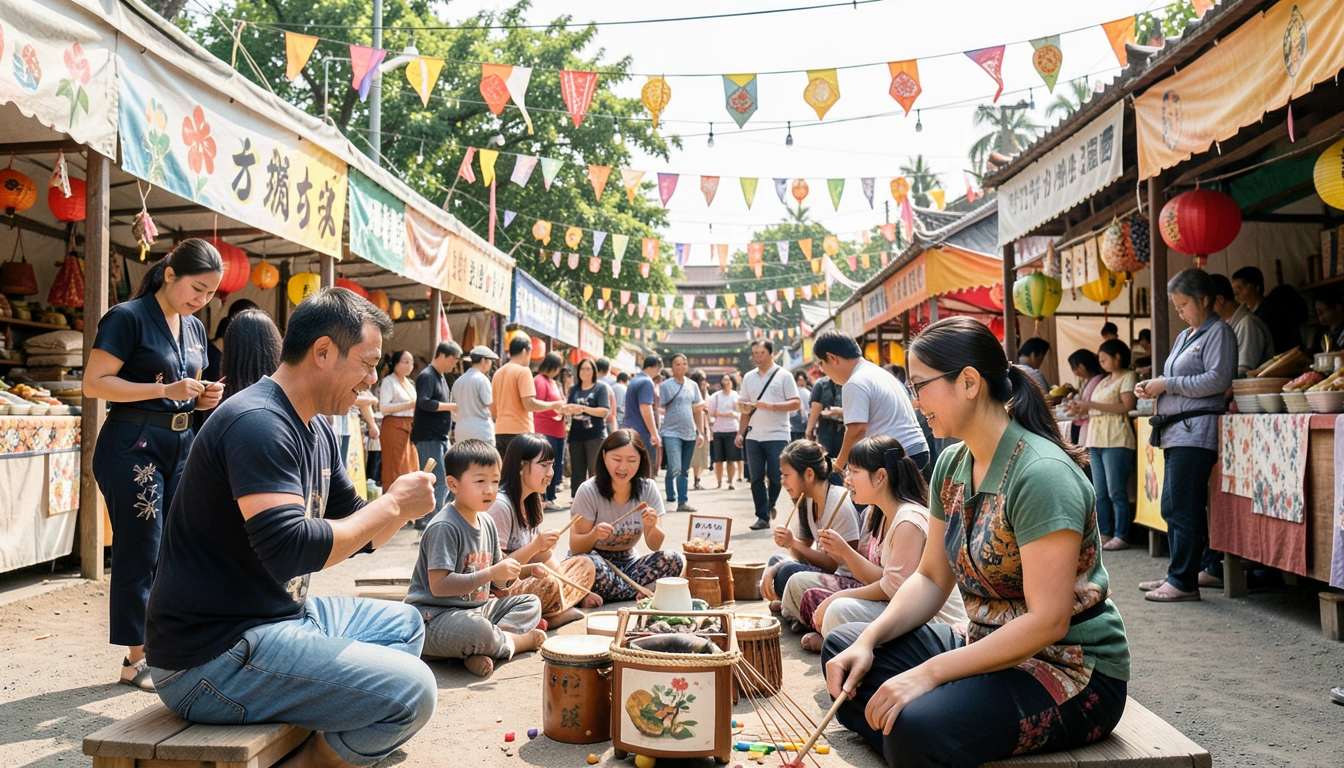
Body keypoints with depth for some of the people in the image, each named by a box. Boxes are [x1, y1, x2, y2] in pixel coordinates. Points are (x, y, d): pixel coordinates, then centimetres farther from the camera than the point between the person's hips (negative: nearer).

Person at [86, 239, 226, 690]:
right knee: (140, 552, -2)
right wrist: (166, 390, -21)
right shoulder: (128, 318, -8)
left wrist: (205, 397, 3)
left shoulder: (195, 328, 14)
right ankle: (136, 659, 9)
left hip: (181, 444, 7)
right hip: (133, 445, -7)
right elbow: (93, 383, -14)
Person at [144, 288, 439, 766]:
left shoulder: (317, 430, 11)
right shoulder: (258, 422, -20)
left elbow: (352, 535, 17)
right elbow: (289, 549, -30)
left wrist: (400, 506, -3)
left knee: (404, 624, 20)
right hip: (212, 653, -10)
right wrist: (390, 506, -18)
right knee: (412, 689, -19)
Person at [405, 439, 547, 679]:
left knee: (531, 603, 10)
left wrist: (509, 574, -9)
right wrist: (491, 573, -27)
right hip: (435, 617, -10)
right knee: (475, 629, -38)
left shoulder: (487, 522, 8)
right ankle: (516, 641, -4)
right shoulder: (444, 527, -19)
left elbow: (495, 580, 15)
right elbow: (439, 585, -25)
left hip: (477, 608, 10)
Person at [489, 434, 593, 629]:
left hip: (522, 579, 10)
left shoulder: (531, 501, 10)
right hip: (500, 589, -10)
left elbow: (540, 553, 9)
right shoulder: (500, 505, -18)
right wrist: (535, 546, -27)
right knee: (548, 584, -35)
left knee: (584, 565, 6)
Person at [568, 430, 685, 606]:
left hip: (629, 562, 4)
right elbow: (575, 548, -12)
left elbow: (654, 546, -4)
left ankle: (603, 594, -21)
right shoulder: (589, 490, -13)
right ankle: (642, 594, -16)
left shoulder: (648, 489, -3)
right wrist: (594, 535, -34)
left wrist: (652, 527, -26)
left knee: (674, 560, -23)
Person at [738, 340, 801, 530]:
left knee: (776, 476, 0)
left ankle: (770, 504, 27)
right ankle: (763, 517, 9)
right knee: (756, 478, 2)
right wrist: (740, 432, 6)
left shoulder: (784, 376, 0)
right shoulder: (748, 377, 13)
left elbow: (795, 403, -6)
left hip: (777, 436, -4)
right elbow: (745, 408, 14)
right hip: (753, 436, 4)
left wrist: (771, 406, -18)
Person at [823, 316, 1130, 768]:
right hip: (991, 647, 9)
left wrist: (929, 673, -26)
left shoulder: (1041, 473, -22)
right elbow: (932, 578, 8)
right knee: (842, 647, 4)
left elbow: (1047, 621, -25)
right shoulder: (952, 465, 4)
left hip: (1072, 669, -9)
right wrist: (869, 639, -8)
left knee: (918, 725, -32)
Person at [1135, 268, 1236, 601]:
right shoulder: (1184, 336, 22)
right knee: (1174, 508, 11)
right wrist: (1152, 388, 7)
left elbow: (1218, 380, -16)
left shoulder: (1218, 332, -4)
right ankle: (1212, 568, 20)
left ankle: (1183, 581, -4)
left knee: (1181, 509, -9)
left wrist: (1167, 385, -14)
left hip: (1196, 432, -10)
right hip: (1175, 432, 10)